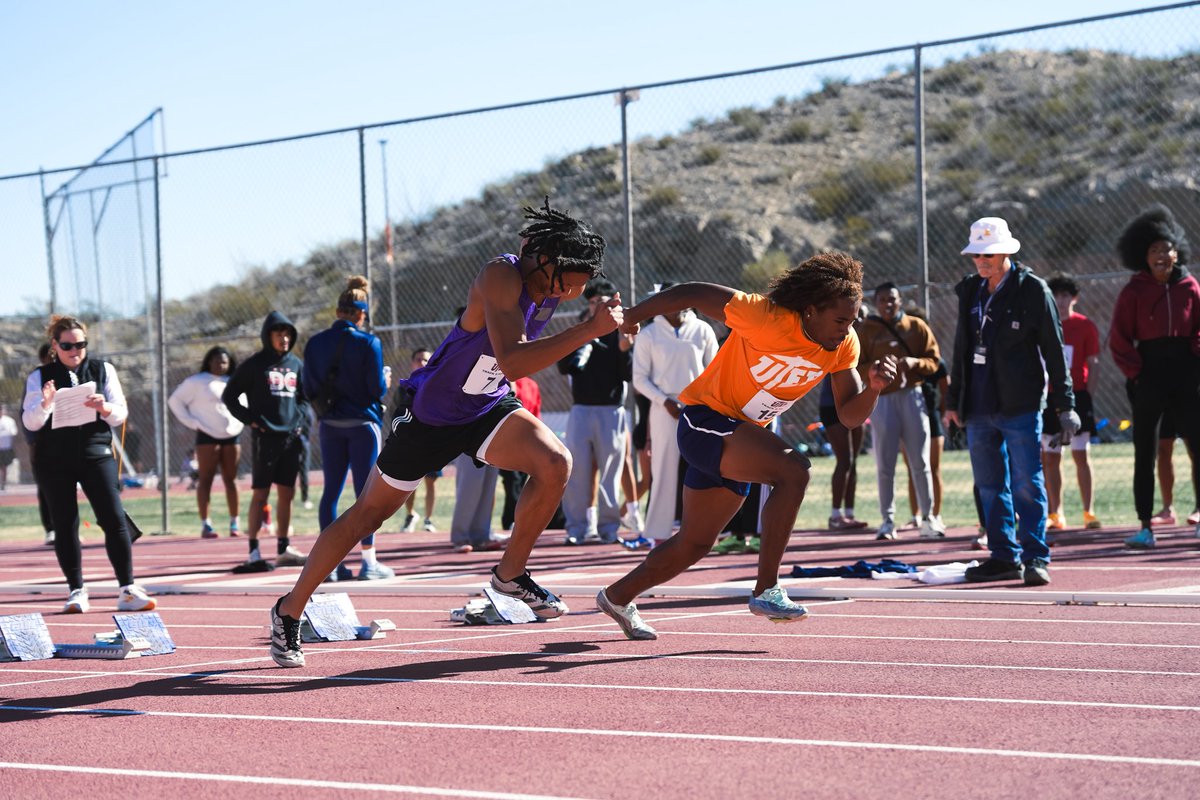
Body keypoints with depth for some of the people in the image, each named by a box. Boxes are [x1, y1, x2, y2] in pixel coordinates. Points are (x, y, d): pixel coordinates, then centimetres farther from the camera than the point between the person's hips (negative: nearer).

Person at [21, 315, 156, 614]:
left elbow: (120, 414, 5)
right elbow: (29, 423, -1)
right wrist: (44, 404, -21)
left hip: (95, 454, 0)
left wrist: (104, 408, -17)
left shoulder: (102, 370, 6)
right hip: (54, 460, 0)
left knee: (115, 520, -9)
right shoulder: (40, 377, 4)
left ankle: (128, 590, -7)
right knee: (65, 525, 2)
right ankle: (76, 591, 10)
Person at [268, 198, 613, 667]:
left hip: (488, 406, 6)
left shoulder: (551, 283, -9)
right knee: (370, 512, 5)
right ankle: (289, 611, 20)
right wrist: (589, 330, -46)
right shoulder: (501, 277, -32)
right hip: (430, 413, -6)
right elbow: (512, 362, -45)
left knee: (555, 463, -20)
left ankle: (510, 574, -1)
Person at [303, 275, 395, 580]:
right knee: (366, 491, -1)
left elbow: (308, 390, 6)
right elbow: (377, 388, -12)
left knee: (331, 491, 8)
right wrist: (385, 384, 10)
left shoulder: (315, 343, 3)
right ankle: (368, 561, -1)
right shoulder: (368, 343, -10)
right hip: (362, 423, -4)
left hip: (330, 425, 4)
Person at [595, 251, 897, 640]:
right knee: (793, 469, -30)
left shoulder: (843, 345, -8)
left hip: (743, 435, 8)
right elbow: (694, 294, -18)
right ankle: (766, 591, -24)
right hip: (705, 420, -8)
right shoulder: (765, 316, -27)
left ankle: (618, 596, 37)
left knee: (695, 544, 16)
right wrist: (634, 314, -7)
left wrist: (874, 388, -25)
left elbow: (849, 416, -4)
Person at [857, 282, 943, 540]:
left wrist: (914, 363, -14)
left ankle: (928, 517, 9)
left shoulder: (917, 327, 7)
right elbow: (856, 368, 0)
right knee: (885, 465, -1)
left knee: (920, 462, 2)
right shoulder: (866, 331, 5)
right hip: (882, 400, -1)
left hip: (912, 396, 1)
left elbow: (934, 361, 6)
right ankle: (887, 520, 5)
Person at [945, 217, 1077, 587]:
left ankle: (1035, 557, -5)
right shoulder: (969, 291, 12)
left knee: (1027, 484, -8)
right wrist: (953, 401, 19)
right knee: (991, 487, 8)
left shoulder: (1032, 290, -4)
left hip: (1019, 407, -6)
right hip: (978, 408, 6)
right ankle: (1004, 556, 14)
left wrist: (1064, 405, -6)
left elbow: (1054, 350, -3)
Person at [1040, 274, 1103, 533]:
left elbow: (1092, 365, 2)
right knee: (1051, 458, 4)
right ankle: (1055, 514, 9)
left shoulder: (1085, 326, 1)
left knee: (1081, 454, -3)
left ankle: (1088, 512, 0)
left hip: (1077, 397, -2)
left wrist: (1087, 394, -7)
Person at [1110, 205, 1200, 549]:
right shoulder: (1133, 292, -2)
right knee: (1144, 454, 3)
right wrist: (1135, 373, -8)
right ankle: (1146, 527, 8)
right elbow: (1119, 340, -1)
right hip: (1148, 383, -2)